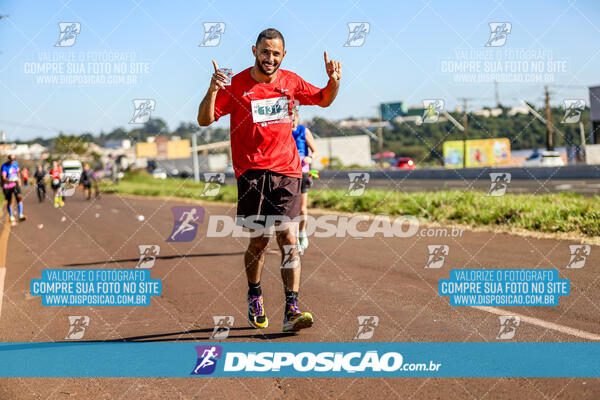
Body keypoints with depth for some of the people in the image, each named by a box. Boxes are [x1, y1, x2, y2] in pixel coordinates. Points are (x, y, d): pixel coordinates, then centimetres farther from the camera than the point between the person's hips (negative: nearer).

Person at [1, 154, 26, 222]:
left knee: (19, 197, -17)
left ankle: (20, 215, -19)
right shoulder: (4, 166, -19)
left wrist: (19, 180, 10)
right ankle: (11, 216, 26)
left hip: (15, 184, 3)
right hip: (7, 186, -3)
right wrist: (13, 181, -43)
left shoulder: (16, 164, -2)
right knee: (9, 201, 6)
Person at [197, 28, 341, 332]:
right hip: (251, 171, -2)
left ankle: (291, 310, -11)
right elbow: (204, 120, -4)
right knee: (259, 239, 0)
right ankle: (254, 296, 26)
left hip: (286, 171, 2)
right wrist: (213, 90, -21)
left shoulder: (291, 82, 9)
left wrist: (334, 81, 3)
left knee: (289, 239, -8)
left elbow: (324, 100, 24)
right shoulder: (236, 85, -1)